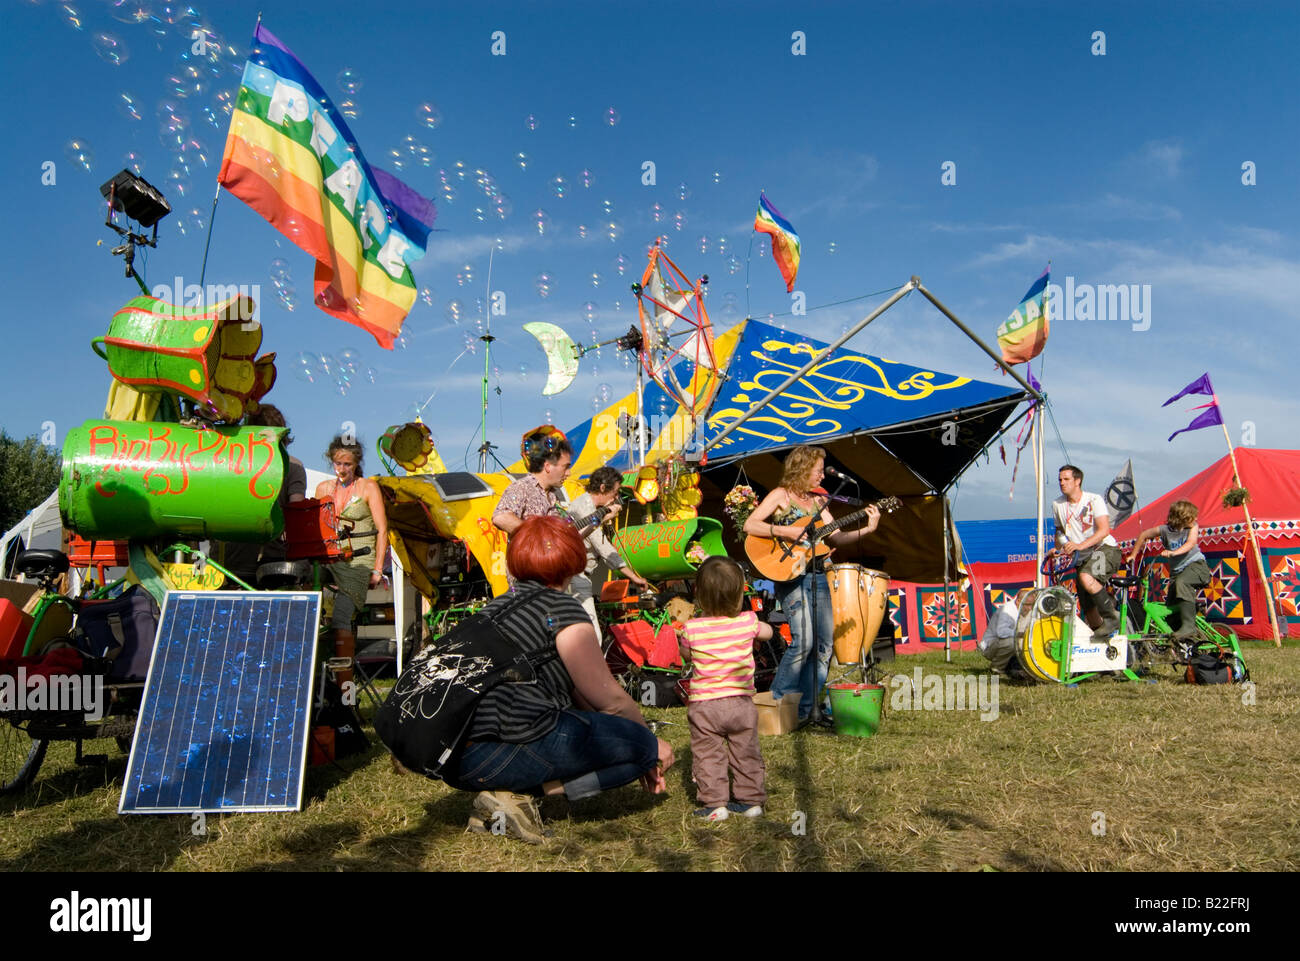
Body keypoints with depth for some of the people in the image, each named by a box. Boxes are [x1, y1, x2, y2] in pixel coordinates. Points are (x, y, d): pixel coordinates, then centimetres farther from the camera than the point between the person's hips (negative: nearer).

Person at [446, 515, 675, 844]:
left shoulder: (501, 604, 21)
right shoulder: (561, 607, -5)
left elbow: (575, 692, 24)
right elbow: (609, 699, -1)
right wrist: (650, 744, 20)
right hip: (498, 752, -9)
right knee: (644, 746, 3)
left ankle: (505, 788, 7)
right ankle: (517, 795, -7)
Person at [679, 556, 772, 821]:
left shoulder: (692, 628, -11)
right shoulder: (748, 621, -7)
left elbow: (685, 655, 8)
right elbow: (767, 633, 15)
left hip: (704, 703, -2)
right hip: (741, 702, 2)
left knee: (707, 755, 10)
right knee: (746, 753, 17)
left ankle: (714, 804, 9)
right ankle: (751, 799, 24)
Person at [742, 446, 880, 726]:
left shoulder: (817, 501, 16)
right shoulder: (781, 495, -2)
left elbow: (836, 538, 12)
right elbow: (749, 525, -14)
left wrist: (867, 529, 0)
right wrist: (786, 531, -21)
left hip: (817, 575, 7)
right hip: (790, 574, -7)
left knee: (824, 644, 4)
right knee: (804, 641, -17)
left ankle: (805, 709, 15)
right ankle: (777, 704, -1)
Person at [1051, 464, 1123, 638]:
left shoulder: (1094, 500, -9)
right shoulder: (1057, 504, 4)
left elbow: (1104, 530, -19)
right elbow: (1060, 530, 21)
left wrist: (1080, 545, -31)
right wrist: (1058, 549, 4)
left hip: (1105, 549, -5)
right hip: (1082, 558, 5)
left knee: (1086, 578, -35)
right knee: (1088, 611, 2)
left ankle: (1111, 617, -17)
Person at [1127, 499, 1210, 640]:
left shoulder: (1193, 527, -6)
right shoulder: (1165, 529, -5)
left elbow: (1190, 543, -24)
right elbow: (1143, 535, 9)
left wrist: (1173, 553, -41)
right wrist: (1133, 555, 11)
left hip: (1196, 565, -3)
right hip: (1177, 571, 4)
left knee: (1181, 582, -35)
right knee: (1172, 607, -2)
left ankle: (1189, 626, -37)